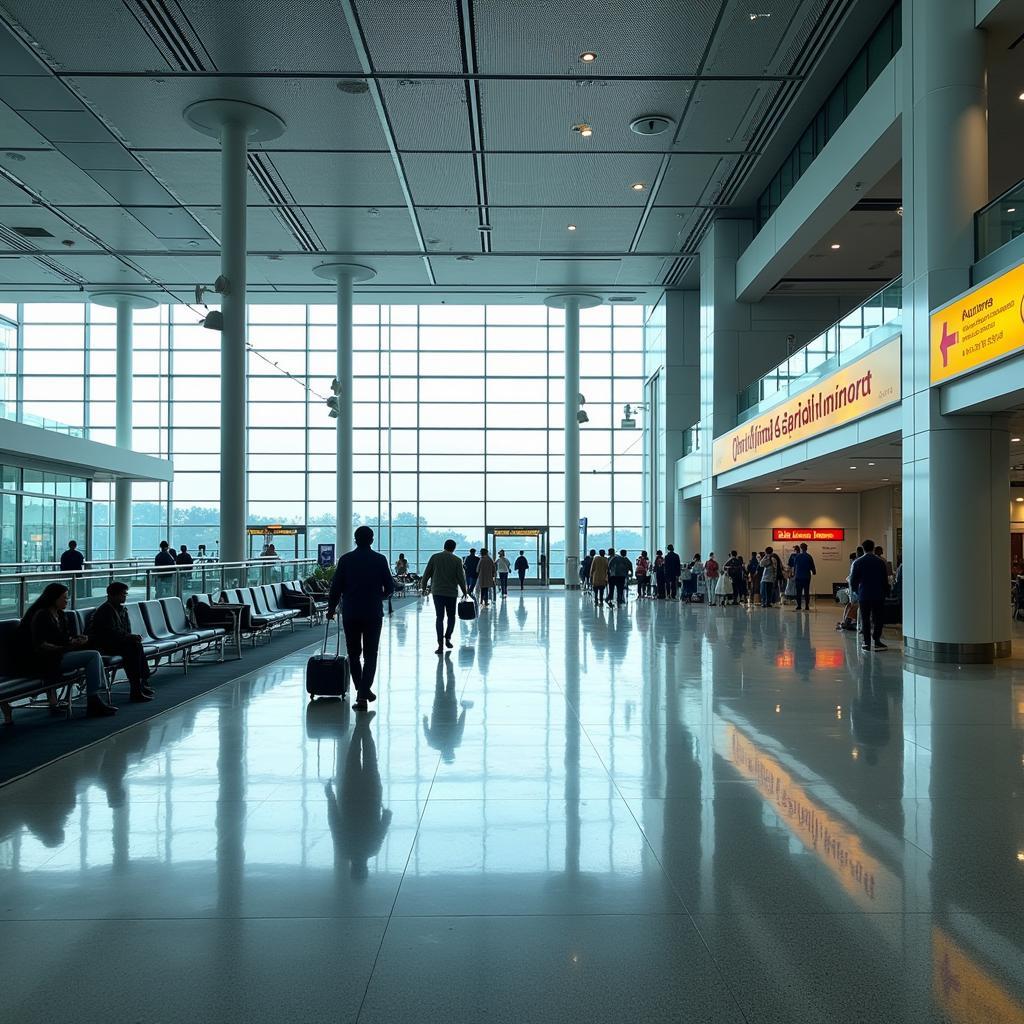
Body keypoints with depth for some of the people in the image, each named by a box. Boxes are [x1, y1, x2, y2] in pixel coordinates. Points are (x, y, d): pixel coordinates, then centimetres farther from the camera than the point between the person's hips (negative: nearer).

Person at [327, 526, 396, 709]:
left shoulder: (345, 559, -1)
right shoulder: (380, 560, -2)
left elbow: (336, 587, 0)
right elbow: (390, 588, 1)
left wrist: (331, 608, 13)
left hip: (350, 613, 1)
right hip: (373, 613, -1)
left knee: (354, 654, 13)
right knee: (370, 655, 5)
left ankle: (361, 691, 18)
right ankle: (364, 692, -5)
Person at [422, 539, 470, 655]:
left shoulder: (435, 557, 1)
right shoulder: (457, 560, -3)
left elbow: (427, 573, 3)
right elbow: (461, 578, -2)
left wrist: (423, 587, 16)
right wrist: (465, 591, 9)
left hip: (437, 592, 1)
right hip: (451, 592, -1)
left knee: (440, 618, 2)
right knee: (451, 617, 18)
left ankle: (440, 645, -4)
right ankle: (447, 638, 7)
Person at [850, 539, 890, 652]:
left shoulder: (858, 563, -4)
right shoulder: (880, 562, -1)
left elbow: (853, 580, -4)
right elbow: (885, 579, 4)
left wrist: (855, 590, 13)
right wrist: (885, 592, 15)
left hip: (864, 595, 0)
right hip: (878, 595, 1)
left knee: (865, 619, 5)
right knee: (878, 618, 6)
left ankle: (867, 642, 4)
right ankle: (876, 641, 3)